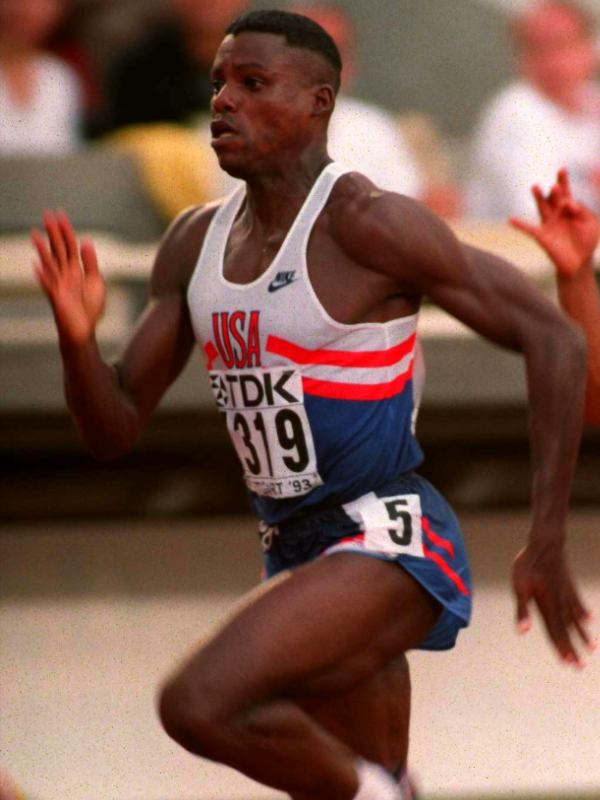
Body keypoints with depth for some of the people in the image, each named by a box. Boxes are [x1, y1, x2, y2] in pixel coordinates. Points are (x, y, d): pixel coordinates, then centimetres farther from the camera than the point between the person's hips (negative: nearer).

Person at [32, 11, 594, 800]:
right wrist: (77, 337, -12)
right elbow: (114, 429, 10)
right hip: (298, 551, 8)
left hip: (392, 541, -8)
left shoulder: (363, 222, -14)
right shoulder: (195, 243, 8)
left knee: (198, 704, -28)